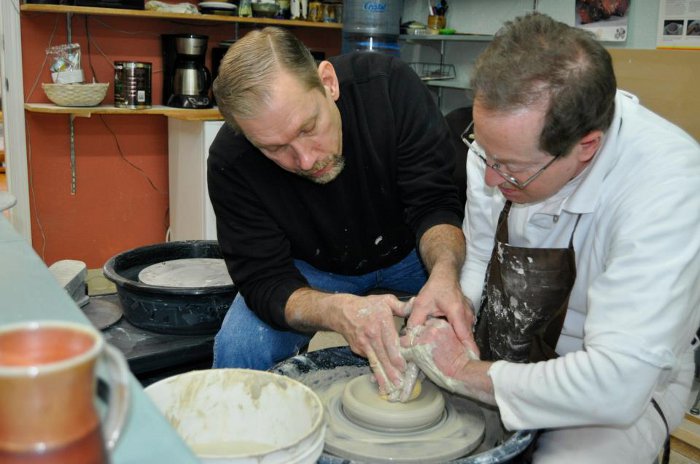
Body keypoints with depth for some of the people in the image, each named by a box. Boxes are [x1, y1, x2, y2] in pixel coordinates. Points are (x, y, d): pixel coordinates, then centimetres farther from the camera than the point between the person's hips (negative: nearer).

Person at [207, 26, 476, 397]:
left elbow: (434, 203, -23)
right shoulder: (230, 162, -27)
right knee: (237, 348, -24)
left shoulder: (390, 85, -28)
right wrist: (341, 311, -46)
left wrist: (445, 274, -45)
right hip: (312, 270, 0)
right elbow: (265, 280, -25)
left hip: (409, 251, 1)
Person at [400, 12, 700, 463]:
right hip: (493, 352, 5)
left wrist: (465, 371, -25)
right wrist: (444, 328, -17)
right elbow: (477, 260, 0)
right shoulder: (505, 134, -15)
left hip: (627, 389, -4)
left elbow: (616, 387, -34)